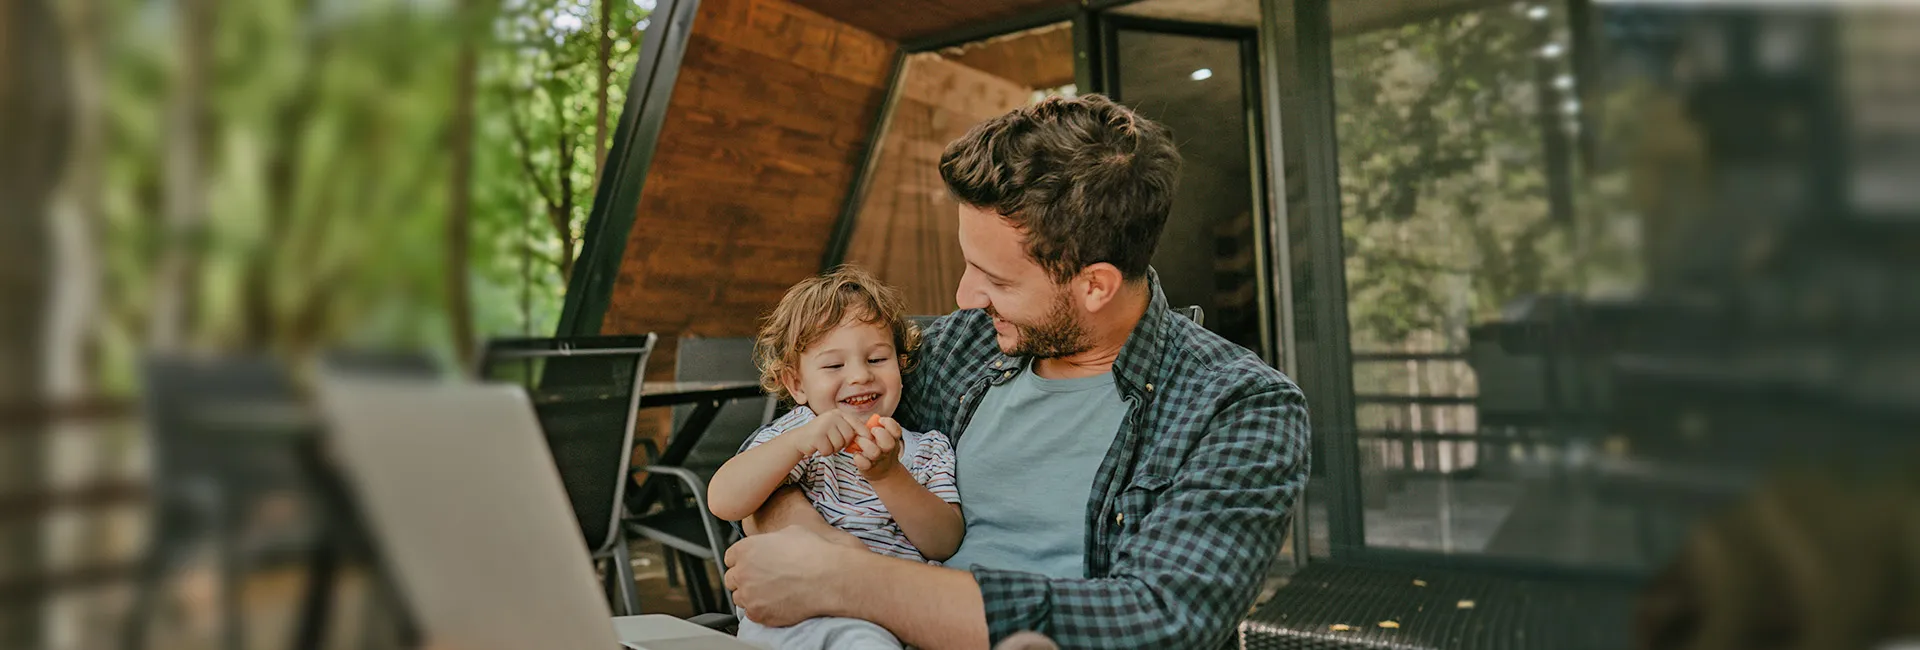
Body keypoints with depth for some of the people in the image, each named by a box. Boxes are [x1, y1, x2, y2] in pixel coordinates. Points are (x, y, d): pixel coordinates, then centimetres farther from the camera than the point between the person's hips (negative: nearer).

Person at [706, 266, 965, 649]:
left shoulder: (929, 451, 16)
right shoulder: (796, 434, 9)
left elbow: (945, 545, 1)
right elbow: (722, 502, -7)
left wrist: (889, 476, -15)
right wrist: (800, 442, -21)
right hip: (800, 612, -2)